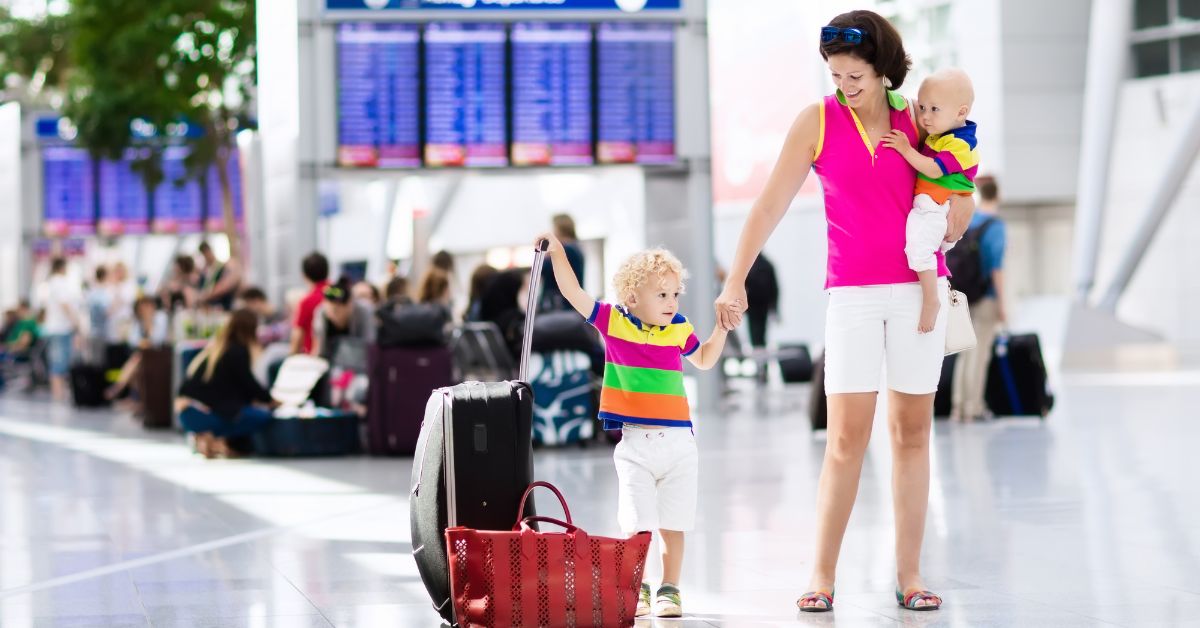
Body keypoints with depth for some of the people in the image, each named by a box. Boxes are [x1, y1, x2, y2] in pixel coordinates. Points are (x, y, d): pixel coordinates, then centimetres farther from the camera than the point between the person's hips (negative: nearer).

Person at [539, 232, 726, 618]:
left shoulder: (679, 329, 6)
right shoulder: (613, 322, -1)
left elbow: (705, 360, 25)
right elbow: (573, 293, -5)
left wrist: (722, 326, 13)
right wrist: (556, 251, -14)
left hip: (678, 441, 2)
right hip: (635, 445, -2)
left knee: (673, 525, 3)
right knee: (637, 525, -4)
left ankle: (670, 590, 14)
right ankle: (635, 589, 10)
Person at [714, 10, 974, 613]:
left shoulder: (918, 121, 6)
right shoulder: (817, 121, 0)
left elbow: (956, 218, 17)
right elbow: (770, 205, 0)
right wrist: (735, 281, -6)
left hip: (918, 286, 2)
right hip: (852, 292, -2)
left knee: (912, 431, 4)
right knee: (846, 436, -6)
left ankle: (909, 574, 9)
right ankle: (822, 575, 1)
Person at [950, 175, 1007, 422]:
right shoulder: (996, 225, -12)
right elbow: (996, 265, -16)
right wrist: (1002, 303, -13)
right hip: (986, 298, -6)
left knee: (966, 351, 12)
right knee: (980, 352, -1)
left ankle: (958, 405, 12)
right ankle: (973, 407, 0)